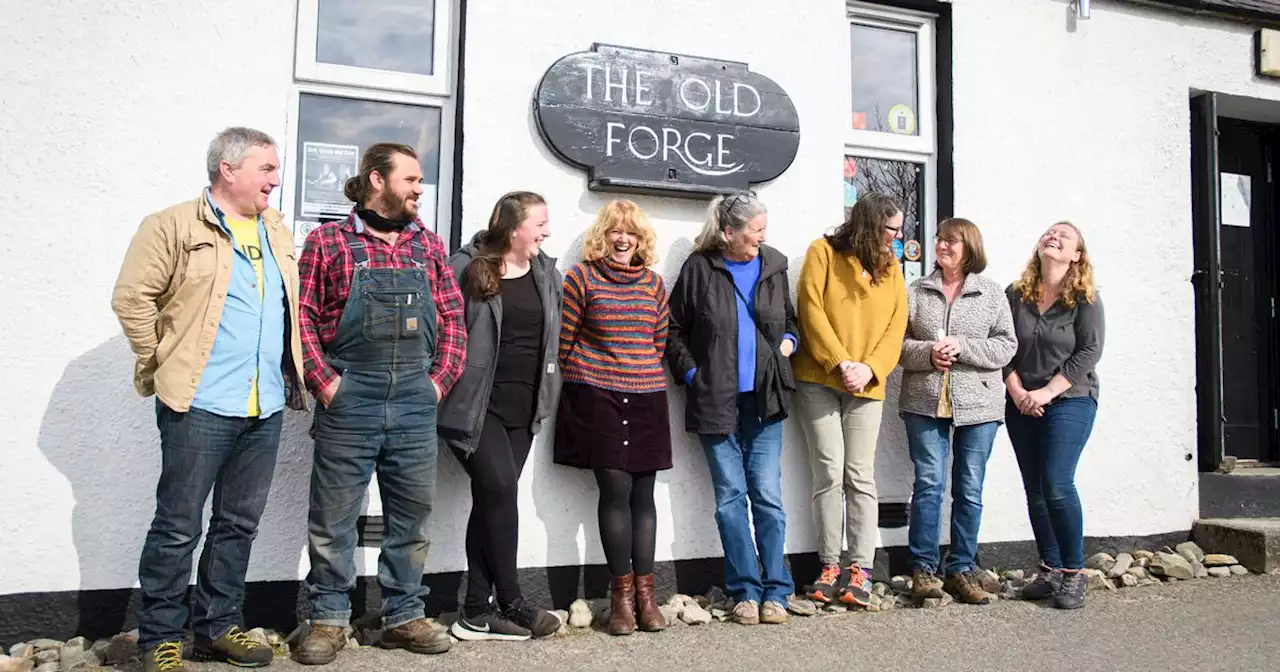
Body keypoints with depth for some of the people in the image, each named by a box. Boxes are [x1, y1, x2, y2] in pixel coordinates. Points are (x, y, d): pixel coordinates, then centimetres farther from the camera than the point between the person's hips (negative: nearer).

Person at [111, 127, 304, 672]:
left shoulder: (278, 234, 16)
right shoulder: (174, 226, -4)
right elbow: (133, 298, -9)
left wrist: (293, 375, 15)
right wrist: (162, 365, -7)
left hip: (266, 407, 6)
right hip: (201, 405, -6)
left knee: (239, 524, 13)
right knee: (179, 527, 2)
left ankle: (219, 628, 26)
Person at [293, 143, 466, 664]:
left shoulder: (429, 246, 12)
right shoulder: (328, 241, 1)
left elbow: (452, 318, 12)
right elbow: (302, 315, -2)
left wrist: (441, 378, 2)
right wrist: (324, 380, -9)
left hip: (415, 402, 4)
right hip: (348, 400, -3)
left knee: (412, 515, 10)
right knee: (333, 516, 5)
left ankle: (404, 617, 23)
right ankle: (328, 620, 20)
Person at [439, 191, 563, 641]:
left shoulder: (547, 274, 11)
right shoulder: (467, 268, -7)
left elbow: (554, 339, 18)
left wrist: (548, 397, 13)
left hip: (523, 408, 6)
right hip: (477, 405, -6)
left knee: (491, 500, 8)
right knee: (501, 491, -11)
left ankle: (477, 611, 14)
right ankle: (511, 603, 4)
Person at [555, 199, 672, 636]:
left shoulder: (653, 283, 11)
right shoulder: (582, 277, 0)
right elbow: (564, 339, 0)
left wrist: (643, 374, 11)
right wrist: (585, 378, 5)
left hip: (646, 398, 4)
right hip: (598, 398, -3)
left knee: (643, 493, 4)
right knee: (615, 489, -6)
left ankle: (645, 591, 12)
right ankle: (621, 593, 5)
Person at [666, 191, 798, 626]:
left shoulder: (774, 267, 7)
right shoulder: (700, 268, -2)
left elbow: (790, 319, 23)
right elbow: (674, 328, 4)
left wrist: (787, 342, 3)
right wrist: (691, 374, -4)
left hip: (765, 399, 2)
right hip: (717, 401, -2)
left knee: (768, 495, 2)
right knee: (730, 497, 4)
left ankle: (775, 590, 12)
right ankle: (746, 590, 14)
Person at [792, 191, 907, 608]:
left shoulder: (890, 267, 11)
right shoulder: (823, 252, -1)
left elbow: (896, 327, 5)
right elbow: (812, 312, -8)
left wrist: (870, 368, -10)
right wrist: (841, 363, -15)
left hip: (867, 387, 3)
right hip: (819, 382, -3)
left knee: (860, 477, 1)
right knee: (829, 475, -3)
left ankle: (860, 570, 4)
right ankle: (829, 567, 7)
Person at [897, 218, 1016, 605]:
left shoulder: (992, 293, 7)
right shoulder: (917, 292, 8)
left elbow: (1006, 346, 1)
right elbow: (897, 341, 5)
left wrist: (962, 347, -13)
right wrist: (927, 353, -14)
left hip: (978, 405, 1)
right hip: (925, 403, 0)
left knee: (970, 490, 6)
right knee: (929, 484, -3)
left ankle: (962, 570, 16)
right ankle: (923, 568, 6)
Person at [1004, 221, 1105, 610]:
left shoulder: (1085, 298, -2)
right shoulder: (1016, 295, 6)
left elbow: (1089, 352, -8)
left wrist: (1047, 392, -15)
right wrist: (1018, 393, -8)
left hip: (1069, 401, -4)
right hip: (1022, 405, 4)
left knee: (1057, 485, -14)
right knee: (1035, 490, 6)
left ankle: (1074, 573, 0)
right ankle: (1050, 570, 17)